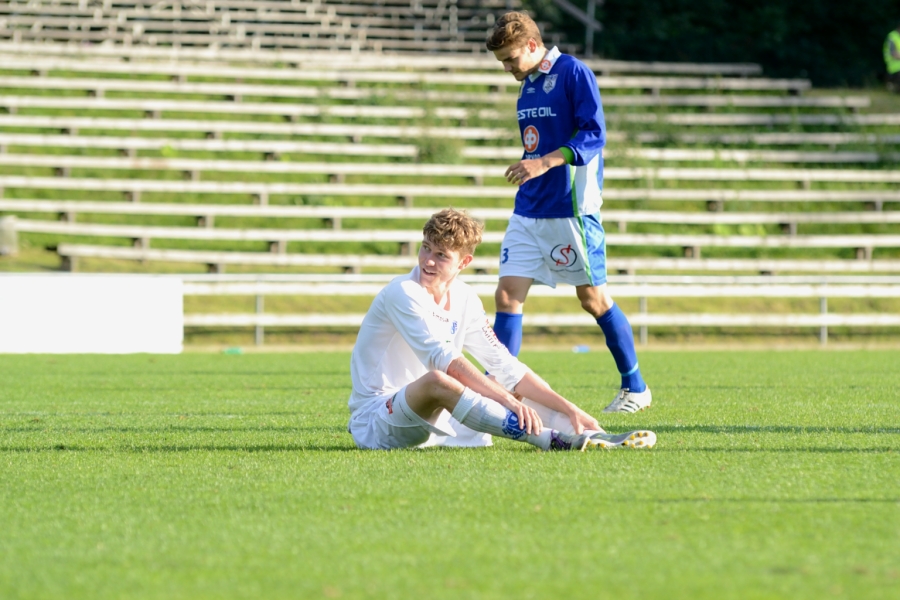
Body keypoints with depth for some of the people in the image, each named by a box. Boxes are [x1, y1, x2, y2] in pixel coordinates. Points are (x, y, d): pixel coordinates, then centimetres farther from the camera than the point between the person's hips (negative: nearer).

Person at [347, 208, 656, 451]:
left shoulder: (464, 299, 7)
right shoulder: (402, 293, -16)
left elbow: (506, 366, 8)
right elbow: (444, 360, -28)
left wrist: (569, 409, -1)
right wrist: (508, 400, -35)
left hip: (433, 418, 8)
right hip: (376, 421, -8)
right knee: (437, 381, -37)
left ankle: (596, 438, -16)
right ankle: (547, 439, -45)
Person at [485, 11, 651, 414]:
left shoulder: (573, 73, -11)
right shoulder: (528, 85, 14)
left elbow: (594, 135, -18)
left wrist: (546, 162, -27)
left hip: (571, 210, -7)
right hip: (528, 211, 7)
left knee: (593, 298, 2)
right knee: (507, 295, -3)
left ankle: (635, 389, 16)